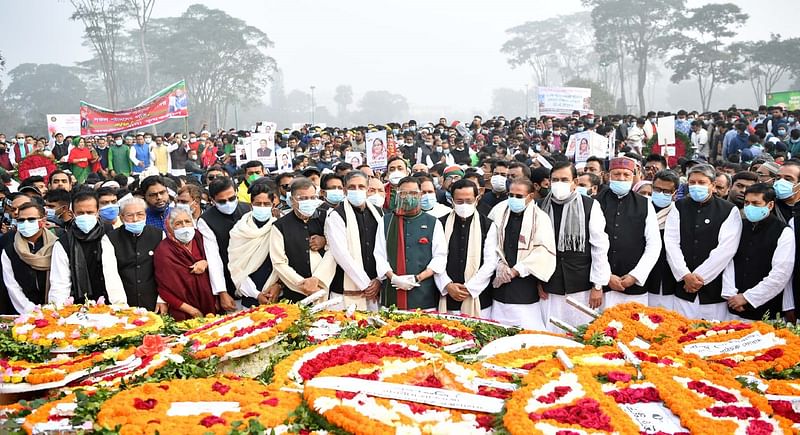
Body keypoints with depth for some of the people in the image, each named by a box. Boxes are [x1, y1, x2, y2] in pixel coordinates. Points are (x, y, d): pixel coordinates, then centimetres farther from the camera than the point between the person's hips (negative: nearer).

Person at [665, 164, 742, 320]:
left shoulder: (729, 211, 0)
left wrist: (699, 276, -10)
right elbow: (671, 243, 0)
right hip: (683, 289, 2)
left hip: (714, 290, -2)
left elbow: (726, 249, -9)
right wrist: (686, 275, -10)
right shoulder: (679, 208, 8)